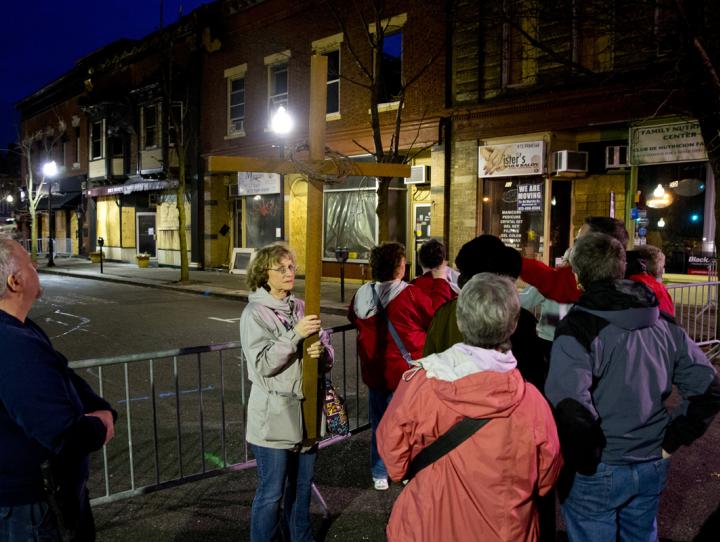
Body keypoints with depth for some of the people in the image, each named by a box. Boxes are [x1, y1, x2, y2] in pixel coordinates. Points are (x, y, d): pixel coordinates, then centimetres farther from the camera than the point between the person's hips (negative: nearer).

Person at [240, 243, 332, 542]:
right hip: (274, 416, -6)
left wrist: (320, 352, -14)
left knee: (302, 485, 20)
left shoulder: (300, 307, 7)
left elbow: (326, 355, 9)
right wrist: (296, 336, -25)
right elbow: (262, 364, -19)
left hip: (305, 410, 6)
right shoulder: (255, 313, -10)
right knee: (271, 492, 4)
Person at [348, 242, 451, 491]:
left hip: (375, 373, 5)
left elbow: (353, 317, 15)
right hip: (405, 373, -5)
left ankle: (379, 475, 27)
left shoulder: (363, 294, -3)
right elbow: (437, 313, -9)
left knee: (379, 424, 18)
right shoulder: (410, 295, -20)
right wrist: (440, 281, 0)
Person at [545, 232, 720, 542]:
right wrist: (671, 441, 5)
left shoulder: (579, 327, -21)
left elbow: (570, 409, -32)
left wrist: (583, 463, -15)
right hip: (653, 468, 6)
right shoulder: (664, 323, 0)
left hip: (598, 473, -6)